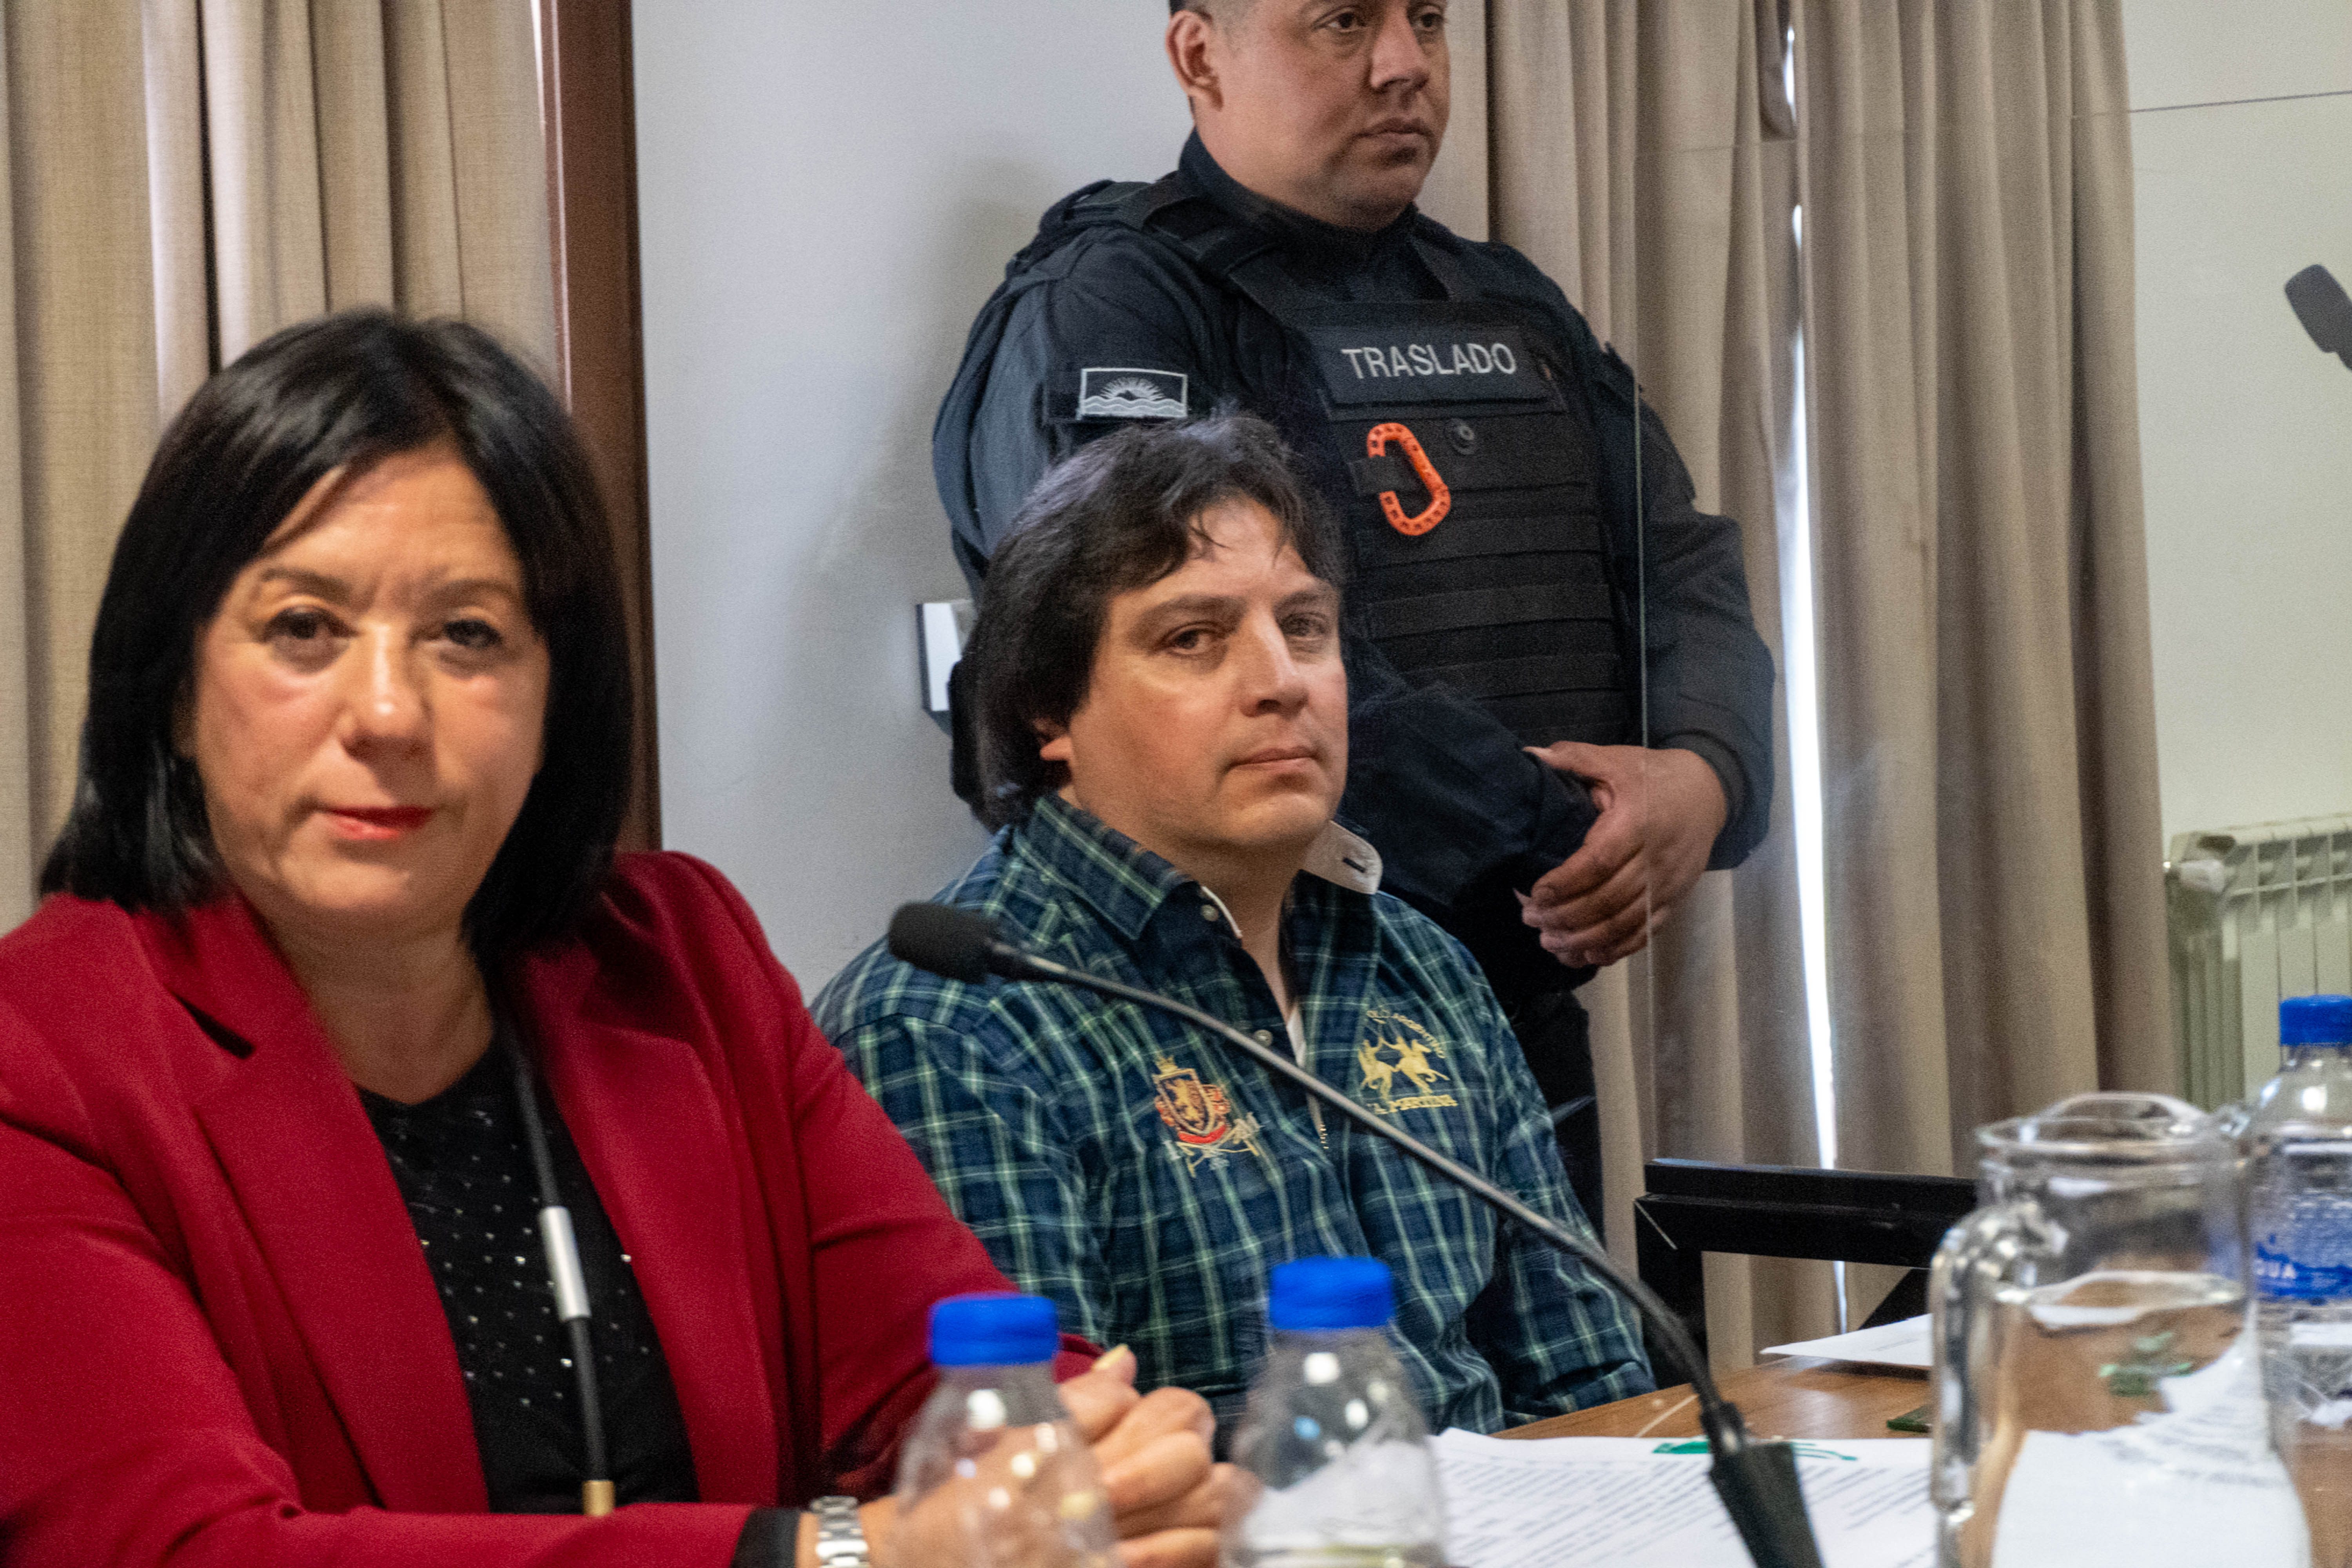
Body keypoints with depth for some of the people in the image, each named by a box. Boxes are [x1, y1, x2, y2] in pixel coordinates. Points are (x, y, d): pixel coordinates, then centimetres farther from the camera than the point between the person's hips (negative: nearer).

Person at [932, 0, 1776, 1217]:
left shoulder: (1518, 313, 18)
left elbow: (1686, 571, 11)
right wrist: (1543, 835, -23)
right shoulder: (1101, 315, -7)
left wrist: (1704, 775, -13)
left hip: (1527, 1042, 7)